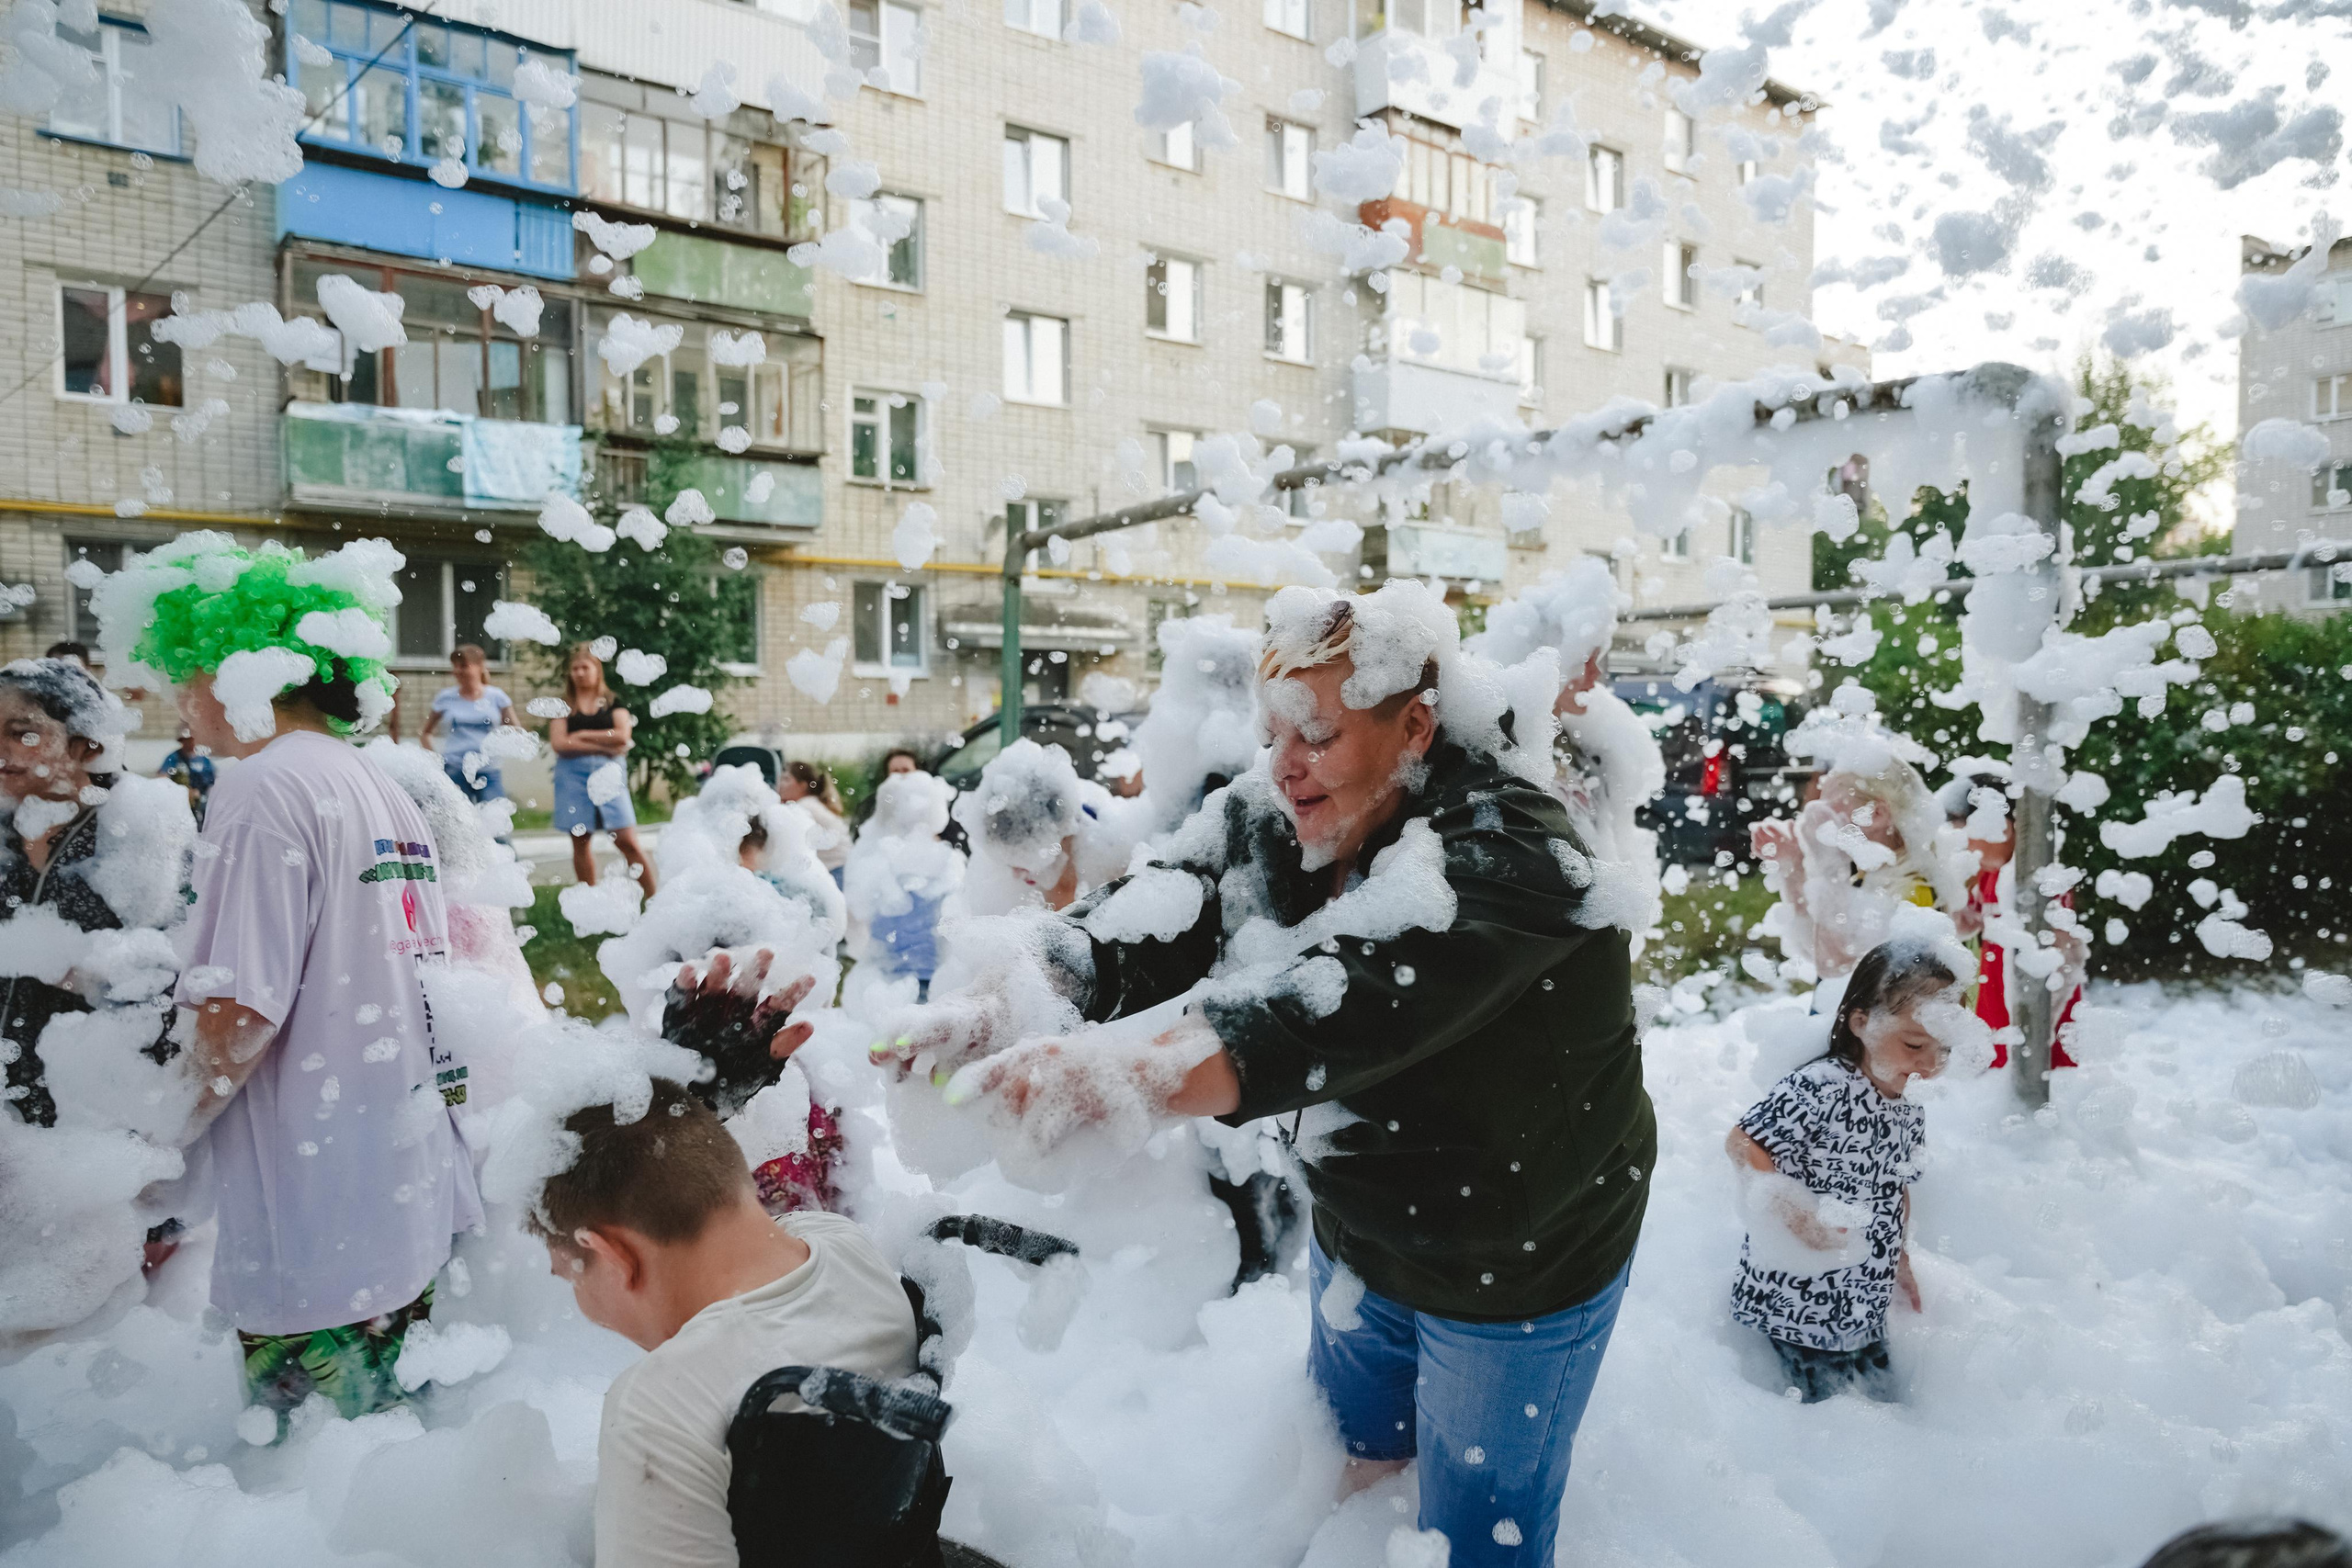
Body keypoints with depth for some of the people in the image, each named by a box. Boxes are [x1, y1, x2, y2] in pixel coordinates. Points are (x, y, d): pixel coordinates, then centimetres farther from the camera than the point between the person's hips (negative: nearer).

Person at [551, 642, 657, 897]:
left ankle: (656, 900, -5)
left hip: (608, 772, -2)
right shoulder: (563, 706, 10)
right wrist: (603, 746, -7)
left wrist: (582, 735, -4)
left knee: (627, 840, -8)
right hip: (573, 773, 2)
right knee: (581, 841, 5)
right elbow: (559, 743, -3)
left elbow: (623, 735, -7)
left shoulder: (613, 703, 9)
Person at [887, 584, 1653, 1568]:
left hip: (1515, 1264, -6)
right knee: (1342, 1478, 27)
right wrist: (1000, 1009, -37)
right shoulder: (1272, 823, -9)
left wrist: (1119, 1077, -59)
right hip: (1359, 1230, 6)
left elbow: (1338, 1006, -47)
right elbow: (1145, 927, -18)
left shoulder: (1506, 858, -31)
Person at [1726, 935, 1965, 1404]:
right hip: (1789, 1307, -8)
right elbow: (1741, 1145, -22)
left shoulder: (1910, 1115, 5)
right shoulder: (1821, 1087, -22)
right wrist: (1797, 1215, -26)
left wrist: (1898, 1261, 21)